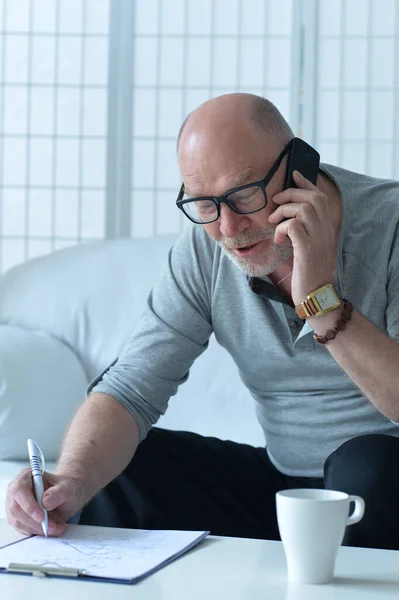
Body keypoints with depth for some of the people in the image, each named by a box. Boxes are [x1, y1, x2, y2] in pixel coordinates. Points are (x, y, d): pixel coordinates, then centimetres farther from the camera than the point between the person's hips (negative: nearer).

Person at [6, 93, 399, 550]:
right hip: (279, 481, 3)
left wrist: (323, 303, -32)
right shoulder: (205, 249, -5)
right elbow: (131, 390, -10)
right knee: (112, 468, -11)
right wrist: (71, 483, -28)